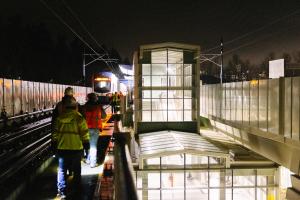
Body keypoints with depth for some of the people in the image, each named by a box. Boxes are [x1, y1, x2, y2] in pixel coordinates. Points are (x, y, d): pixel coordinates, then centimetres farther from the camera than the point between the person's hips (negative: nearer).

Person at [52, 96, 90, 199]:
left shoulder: (59, 118, -2)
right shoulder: (79, 117, -9)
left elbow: (55, 132, 5)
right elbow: (84, 133, -6)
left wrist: (54, 143, 16)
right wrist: (86, 143, 5)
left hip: (62, 148, 1)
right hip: (76, 147, -1)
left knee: (62, 170, 7)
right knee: (76, 169, 15)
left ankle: (62, 191, 3)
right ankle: (77, 187, 28)